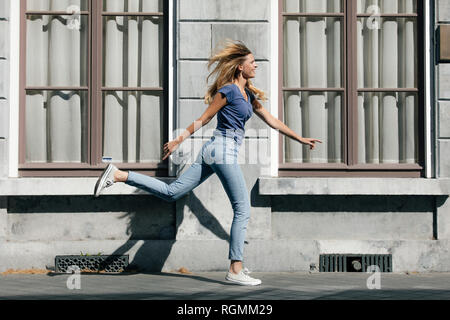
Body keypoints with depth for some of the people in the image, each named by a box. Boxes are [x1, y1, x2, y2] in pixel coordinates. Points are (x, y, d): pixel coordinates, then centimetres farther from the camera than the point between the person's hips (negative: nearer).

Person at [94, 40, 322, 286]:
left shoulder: (248, 95, 20)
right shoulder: (229, 90, -7)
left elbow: (272, 121, 24)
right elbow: (204, 119, -6)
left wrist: (300, 139, 25)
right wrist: (178, 140, -6)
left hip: (213, 152, 9)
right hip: (223, 150, -9)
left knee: (171, 193, 5)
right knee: (242, 210, -6)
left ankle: (118, 175, 1)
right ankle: (235, 270, -4)